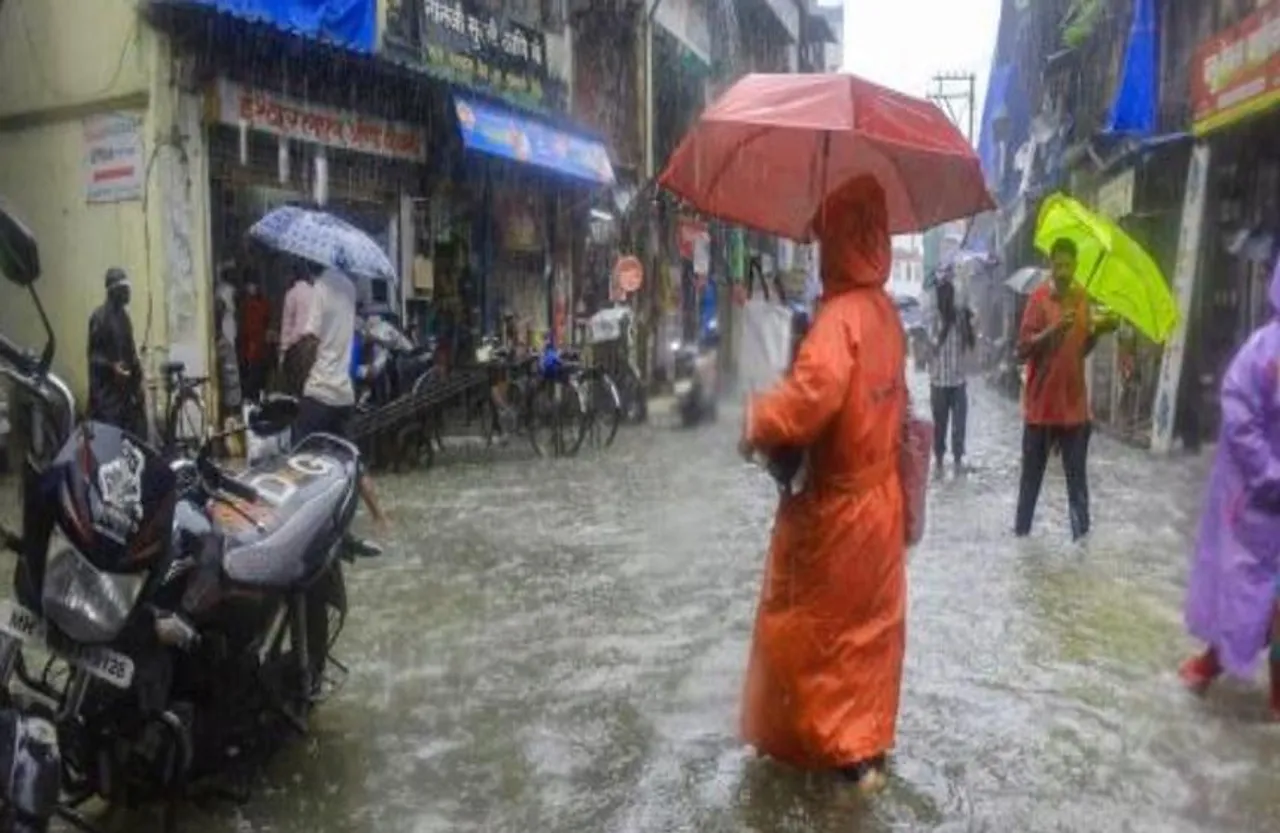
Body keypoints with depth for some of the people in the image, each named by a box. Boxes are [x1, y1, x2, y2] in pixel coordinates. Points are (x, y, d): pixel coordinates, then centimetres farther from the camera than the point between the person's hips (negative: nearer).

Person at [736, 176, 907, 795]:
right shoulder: (886, 311, 3)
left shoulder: (841, 314, -23)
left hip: (831, 505, -8)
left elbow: (813, 393, -38)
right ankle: (867, 745, 32)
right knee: (870, 624, 19)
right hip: (879, 497, 8)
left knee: (806, 627, 11)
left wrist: (756, 424, -23)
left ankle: (812, 739, 26)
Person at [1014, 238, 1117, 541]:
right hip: (1041, 402, -3)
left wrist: (1098, 331, -3)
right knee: (1032, 470, 9)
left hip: (1074, 401, 4)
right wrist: (1053, 329, -27)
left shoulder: (1082, 297, 6)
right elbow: (1022, 350, -15)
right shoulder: (1039, 297, -9)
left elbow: (1083, 348, 16)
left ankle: (1081, 530, 17)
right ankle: (1021, 527, 23)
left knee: (1077, 473, 8)